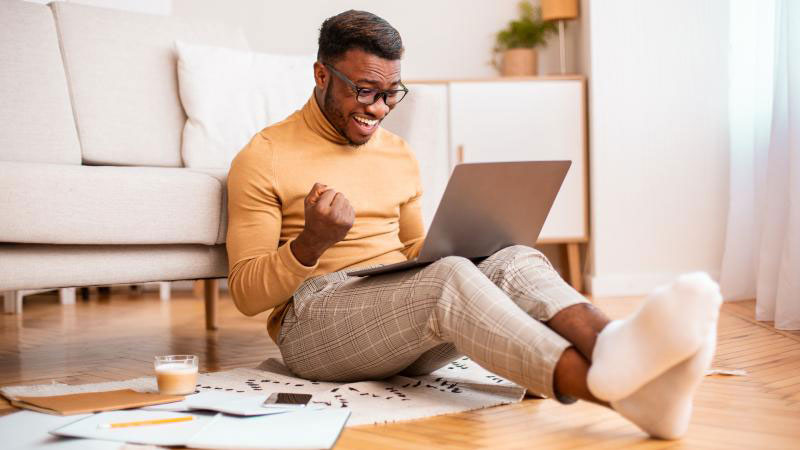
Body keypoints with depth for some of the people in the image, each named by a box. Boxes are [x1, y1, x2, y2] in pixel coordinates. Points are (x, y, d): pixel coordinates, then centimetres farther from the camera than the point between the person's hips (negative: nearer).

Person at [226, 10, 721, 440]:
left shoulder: (399, 155, 19)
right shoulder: (264, 158, 2)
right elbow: (247, 294, -1)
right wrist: (311, 243, -21)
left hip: (406, 330, 6)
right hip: (314, 317, -5)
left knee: (517, 261, -24)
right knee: (448, 278, -34)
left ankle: (615, 349, -57)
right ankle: (605, 384, -60)